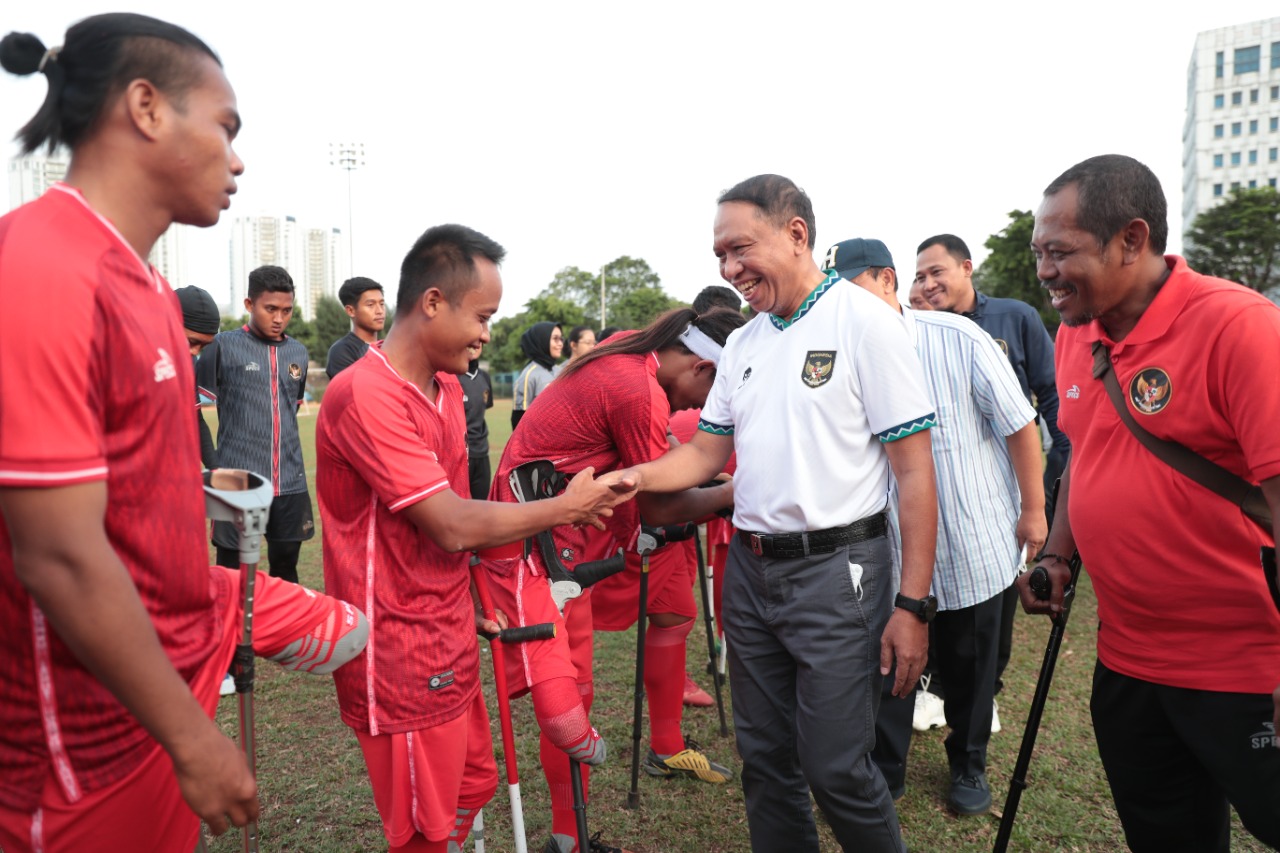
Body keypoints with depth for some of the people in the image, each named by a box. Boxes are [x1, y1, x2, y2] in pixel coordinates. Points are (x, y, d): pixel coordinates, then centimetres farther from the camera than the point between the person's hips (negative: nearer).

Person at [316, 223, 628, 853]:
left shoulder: (446, 386, 8)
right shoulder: (365, 395, -22)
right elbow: (452, 524, -24)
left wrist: (467, 603, 8)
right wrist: (564, 508, -13)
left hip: (449, 640, 9)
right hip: (402, 655, -9)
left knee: (473, 783, 22)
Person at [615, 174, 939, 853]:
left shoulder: (864, 322, -9)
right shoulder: (742, 345, 10)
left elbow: (914, 470, -11)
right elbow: (707, 453, 14)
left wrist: (913, 604, -15)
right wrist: (632, 478, -5)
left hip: (835, 571, -6)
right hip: (749, 569, 6)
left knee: (835, 768, 2)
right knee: (765, 759, 16)